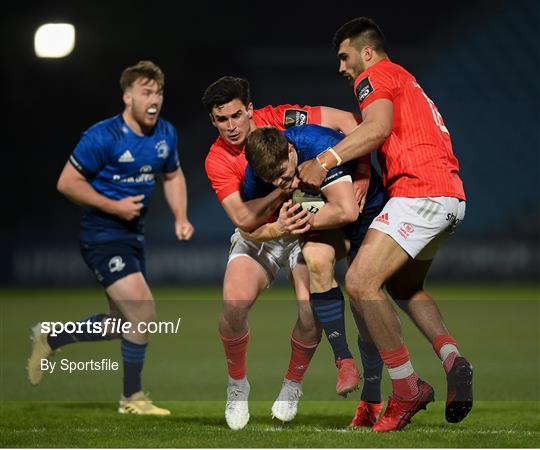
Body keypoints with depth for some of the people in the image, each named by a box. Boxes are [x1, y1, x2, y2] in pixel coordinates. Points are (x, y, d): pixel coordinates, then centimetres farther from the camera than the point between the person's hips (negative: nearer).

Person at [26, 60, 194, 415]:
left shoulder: (166, 134, 3)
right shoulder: (104, 137, -19)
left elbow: (173, 176, 21)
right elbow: (68, 182, -14)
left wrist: (181, 217, 5)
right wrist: (114, 206, -19)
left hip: (134, 237, 8)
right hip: (102, 237, -8)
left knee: (124, 321, 15)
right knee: (143, 312, -17)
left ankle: (50, 339, 36)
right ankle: (132, 397, -1)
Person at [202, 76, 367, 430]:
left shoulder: (280, 119, -17)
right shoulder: (217, 159, -15)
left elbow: (346, 121, -13)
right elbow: (243, 218, -23)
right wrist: (282, 190, -36)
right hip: (257, 237, 1)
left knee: (312, 313, -20)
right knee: (233, 306, -23)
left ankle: (293, 385, 9)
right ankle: (238, 386, 4)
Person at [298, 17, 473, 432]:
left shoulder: (375, 76, 0)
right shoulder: (405, 82, 30)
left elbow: (378, 127, -17)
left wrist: (326, 160, -19)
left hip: (420, 193, -11)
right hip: (451, 196, 11)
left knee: (361, 281, -14)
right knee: (404, 286, 25)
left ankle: (408, 388, -13)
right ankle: (452, 359, 2)